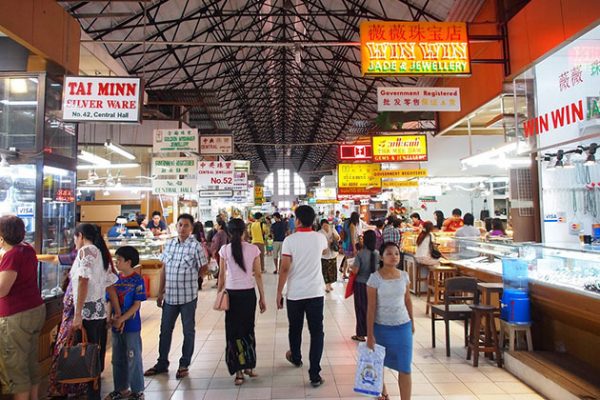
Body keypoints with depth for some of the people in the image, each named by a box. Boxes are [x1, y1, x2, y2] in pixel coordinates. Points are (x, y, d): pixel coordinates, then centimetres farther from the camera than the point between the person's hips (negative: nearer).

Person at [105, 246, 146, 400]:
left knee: (133, 359, 5)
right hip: (116, 326, 6)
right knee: (118, 359, 17)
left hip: (131, 326, -6)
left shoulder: (137, 280, -13)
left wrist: (122, 320, -18)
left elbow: (136, 305, -14)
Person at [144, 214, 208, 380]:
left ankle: (184, 365, 26)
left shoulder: (195, 246, -12)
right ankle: (162, 363, 34)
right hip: (169, 296, 5)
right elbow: (164, 269, 9)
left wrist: (189, 278, 6)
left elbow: (204, 268, -5)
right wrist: (160, 292, 10)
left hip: (188, 297, -5)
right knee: (165, 330, 16)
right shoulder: (169, 245, 4)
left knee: (188, 331, 10)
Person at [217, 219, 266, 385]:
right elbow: (258, 275, -2)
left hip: (232, 293, -1)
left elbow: (222, 275, -1)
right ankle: (249, 366, 24)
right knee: (248, 328, 17)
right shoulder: (253, 249, -5)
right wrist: (262, 297, 6)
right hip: (249, 293, 1)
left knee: (234, 331, 9)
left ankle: (239, 371, 8)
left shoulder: (225, 249, -5)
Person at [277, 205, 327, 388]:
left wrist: (279, 292, -3)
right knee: (316, 332, 6)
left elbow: (284, 269, -12)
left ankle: (296, 358, 43)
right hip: (316, 292, 1)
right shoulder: (320, 238, -1)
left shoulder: (290, 240, -11)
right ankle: (314, 374, 3)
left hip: (295, 293, -1)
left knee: (295, 329, 20)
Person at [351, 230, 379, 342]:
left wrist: (351, 267, 2)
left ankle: (361, 334, 15)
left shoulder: (360, 254, -18)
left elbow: (355, 271, -19)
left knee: (361, 308, 7)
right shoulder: (378, 254, -5)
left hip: (361, 284, -4)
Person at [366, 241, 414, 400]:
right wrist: (370, 334, -13)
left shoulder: (404, 276, -3)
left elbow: (408, 300, 10)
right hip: (381, 327, -2)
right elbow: (371, 308, -13)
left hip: (402, 326, 2)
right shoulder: (375, 278, -15)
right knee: (378, 363, 19)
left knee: (405, 368, 1)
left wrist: (412, 322, 15)